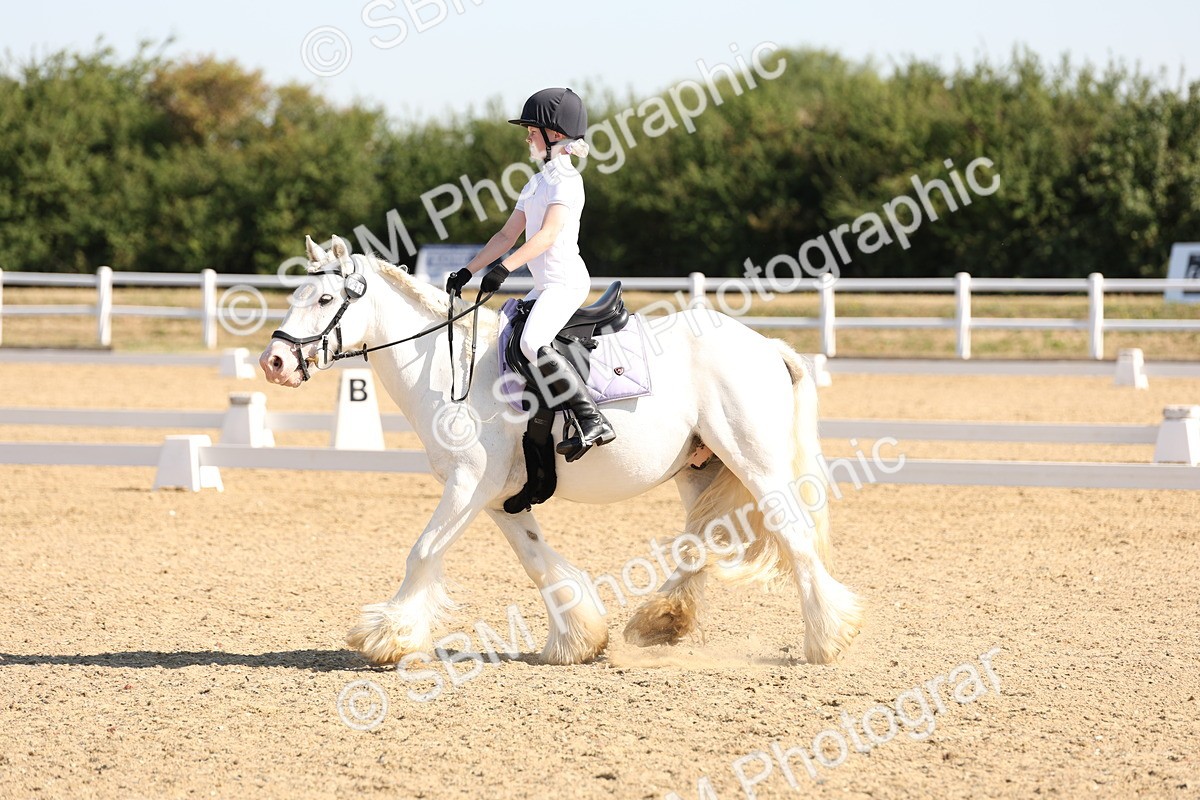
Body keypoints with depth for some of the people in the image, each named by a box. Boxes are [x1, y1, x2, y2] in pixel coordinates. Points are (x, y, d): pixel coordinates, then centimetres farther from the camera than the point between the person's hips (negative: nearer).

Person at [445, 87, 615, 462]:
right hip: (545, 287, 11)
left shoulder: (566, 180, -9)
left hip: (566, 280, -11)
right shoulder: (536, 183, 20)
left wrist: (505, 266, -34)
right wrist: (468, 272, 17)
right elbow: (507, 235, 23)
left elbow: (548, 235, -23)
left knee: (532, 343, -31)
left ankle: (593, 421, -32)